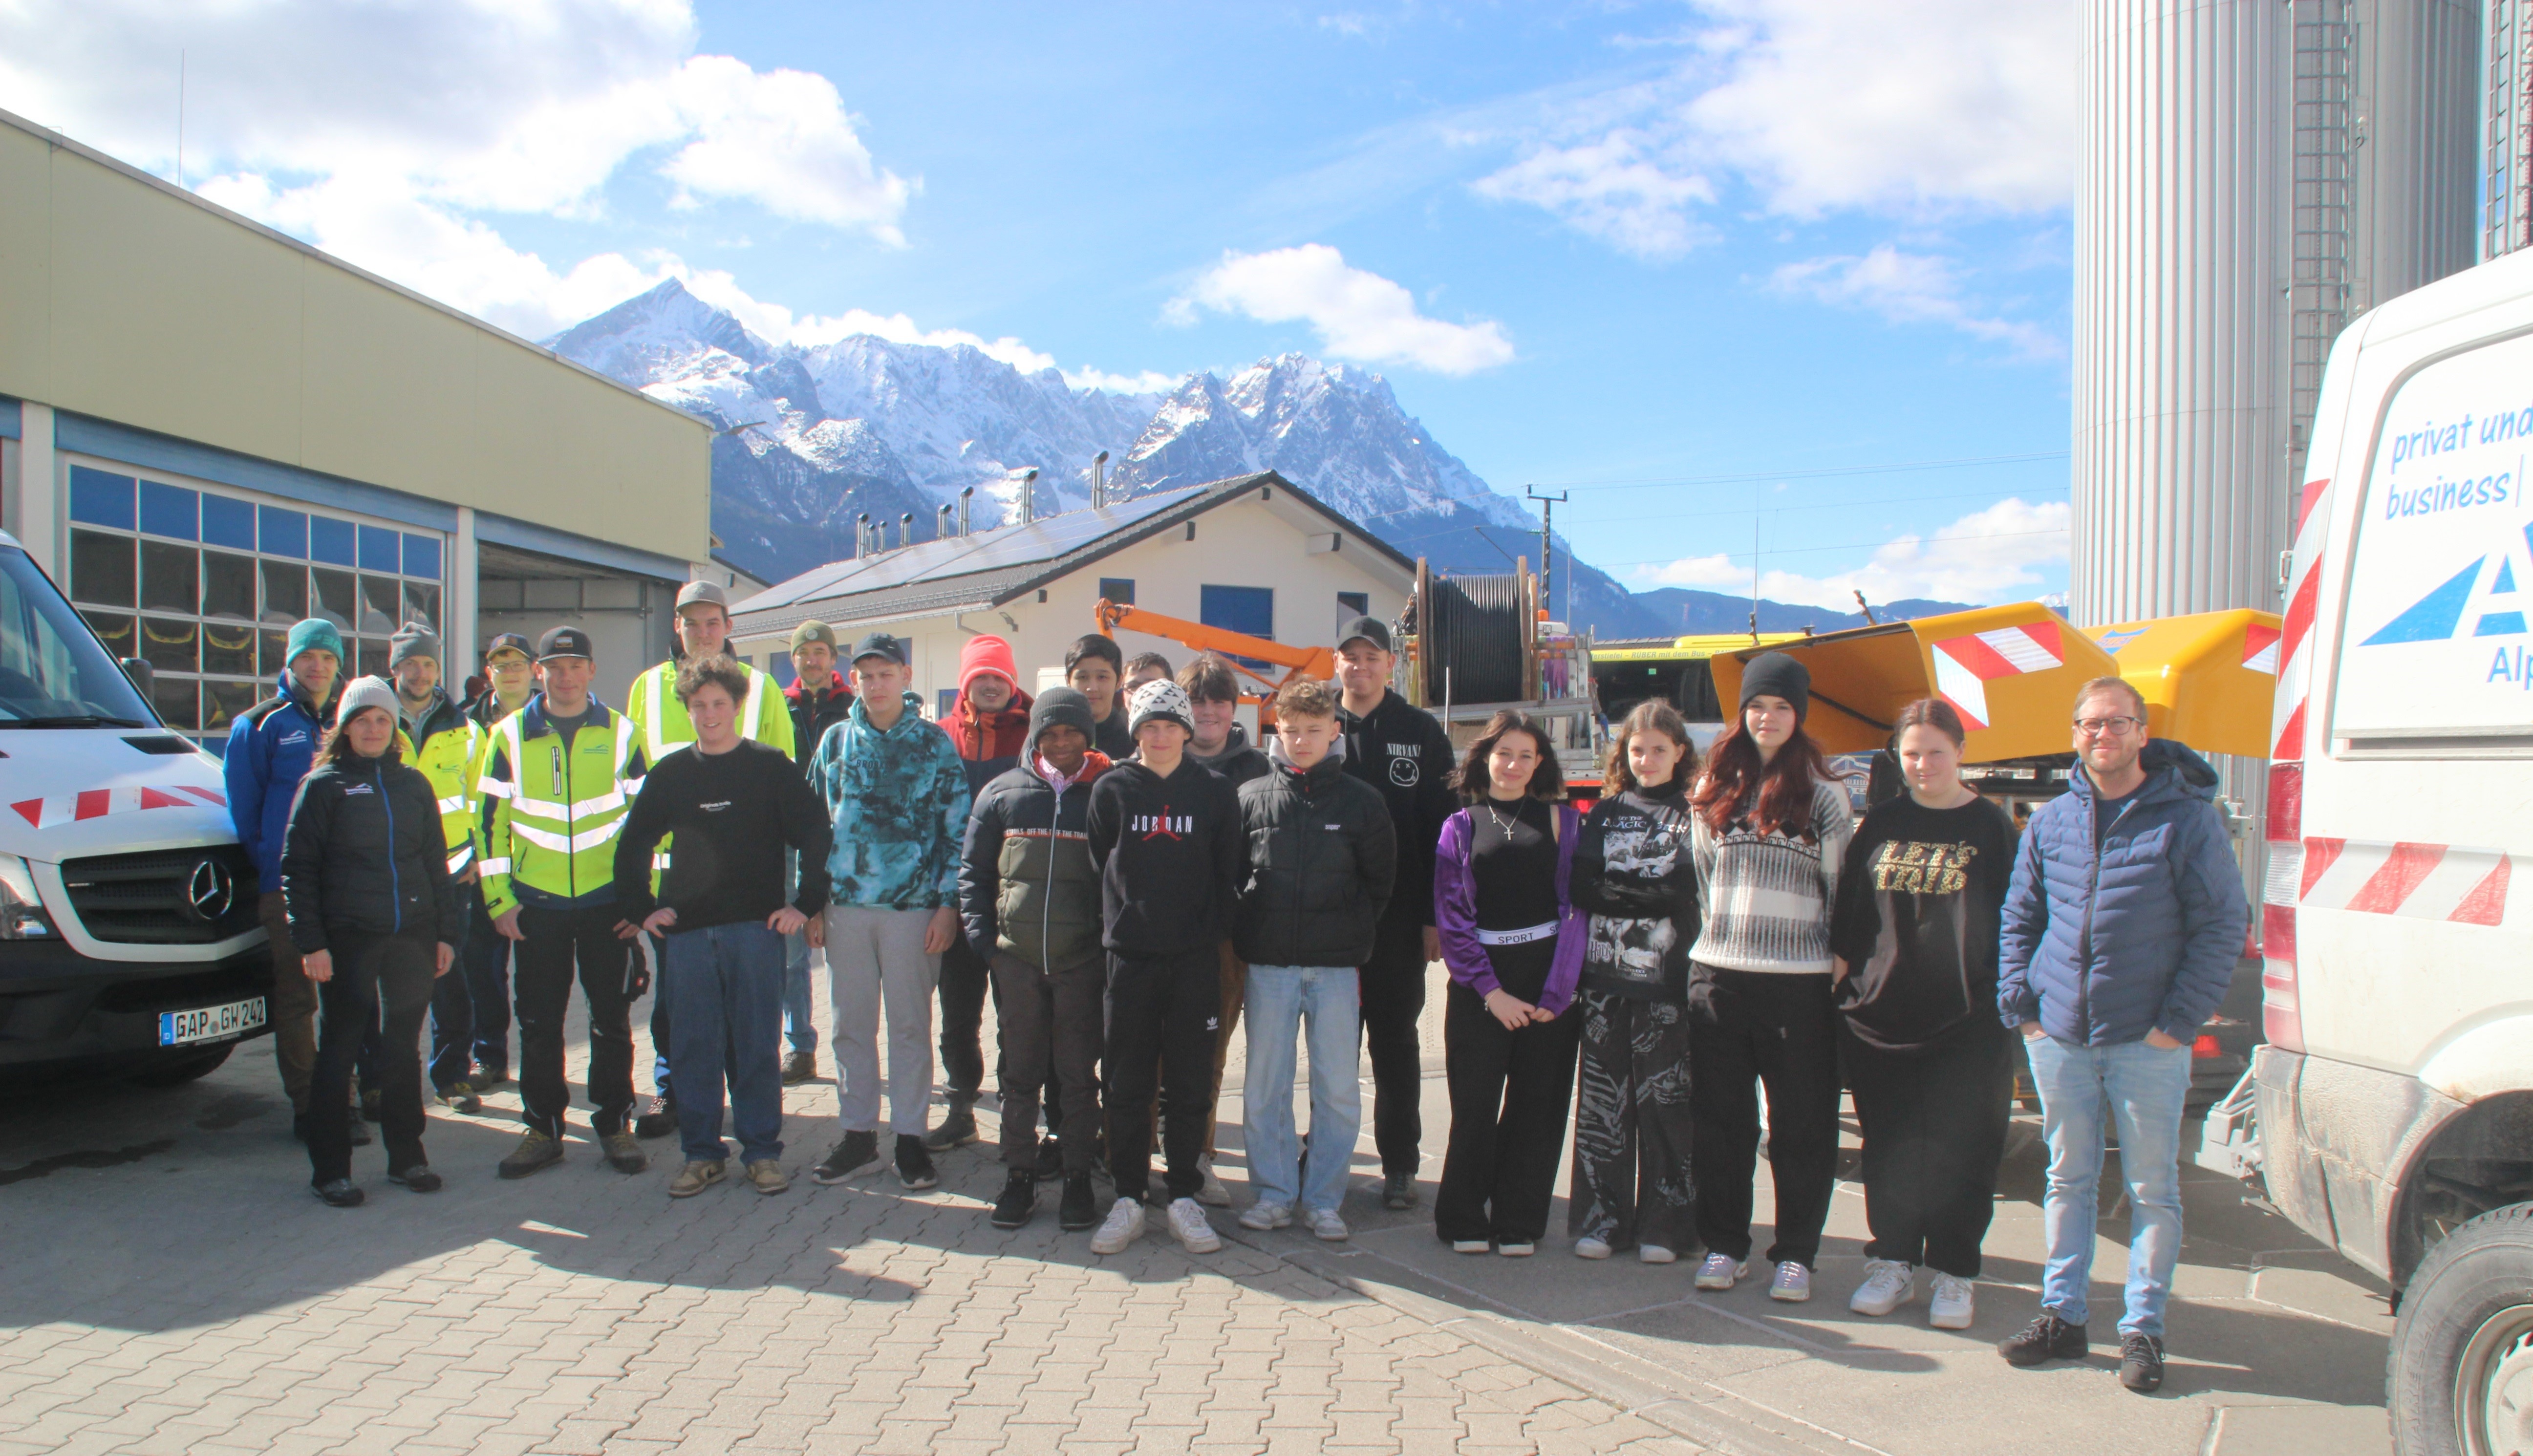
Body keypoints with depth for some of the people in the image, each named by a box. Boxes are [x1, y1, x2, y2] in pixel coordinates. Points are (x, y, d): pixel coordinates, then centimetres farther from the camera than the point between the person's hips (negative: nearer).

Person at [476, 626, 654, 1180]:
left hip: (607, 900, -1)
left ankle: (615, 1124, 18)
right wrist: (499, 900, 0)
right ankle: (543, 1127, 20)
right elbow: (492, 823, 5)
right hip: (536, 902, 1)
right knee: (539, 1022, 8)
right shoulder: (510, 736, 3)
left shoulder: (621, 734, 2)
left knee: (612, 1019, 6)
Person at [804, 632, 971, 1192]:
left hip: (914, 906, -2)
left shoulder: (934, 742, 1)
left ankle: (910, 1138, 14)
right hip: (846, 904, 3)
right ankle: (858, 1133, 20)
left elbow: (957, 827, 0)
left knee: (910, 1025, 5)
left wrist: (948, 904, -6)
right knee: (851, 1024, 9)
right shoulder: (836, 741, 9)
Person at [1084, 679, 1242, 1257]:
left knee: (1190, 1081, 5)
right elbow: (1097, 863, 6)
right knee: (1127, 1082, 5)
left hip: (1196, 957, 0)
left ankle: (1185, 1198, 16)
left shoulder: (1215, 793, 4)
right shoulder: (1111, 789, 4)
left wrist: (1216, 930, 2)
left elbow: (1229, 872, 7)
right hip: (1129, 954, 0)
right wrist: (1116, 923, 3)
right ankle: (1127, 1199, 15)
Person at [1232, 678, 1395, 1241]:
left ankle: (1323, 1199, 16)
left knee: (1339, 1089, 3)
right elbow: (1230, 873, 10)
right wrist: (1250, 930, 4)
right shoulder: (1251, 797, 2)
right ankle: (1274, 1193, 19)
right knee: (1264, 1087, 6)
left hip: (1337, 967, 0)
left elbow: (1381, 880, 9)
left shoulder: (1361, 801, 2)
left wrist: (1352, 934, 4)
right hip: (1268, 965, 1)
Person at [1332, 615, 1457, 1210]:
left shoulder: (1421, 732, 3)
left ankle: (1400, 1164, 17)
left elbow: (1442, 827, -1)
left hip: (1399, 918, -1)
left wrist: (1436, 915, -7)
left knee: (1395, 1040, 8)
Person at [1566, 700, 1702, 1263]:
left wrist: (1619, 887, -6)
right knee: (1602, 1100, 5)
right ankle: (1600, 1218, 14)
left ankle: (1665, 1225, 11)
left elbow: (1686, 889, -7)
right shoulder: (1605, 814, 14)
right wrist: (1649, 892, -9)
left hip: (1668, 982, -3)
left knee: (1665, 1101, 0)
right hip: (1605, 979, 3)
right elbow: (1583, 887, 2)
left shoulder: (1696, 815, 5)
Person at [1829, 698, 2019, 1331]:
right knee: (1889, 1146, 9)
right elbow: (1849, 906, 12)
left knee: (1961, 1147, 2)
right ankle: (1892, 1264, 20)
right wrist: (1840, 966, 3)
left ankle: (1952, 1274, 14)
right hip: (1880, 1013, 3)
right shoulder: (1881, 823, 8)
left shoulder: (1991, 827, 1)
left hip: (1968, 1019, -2)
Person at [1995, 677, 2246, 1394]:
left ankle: (2143, 1329, 18)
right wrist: (2020, 1003, 4)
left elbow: (2222, 927, -5)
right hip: (2059, 1035, 4)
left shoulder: (2188, 818, -4)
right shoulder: (2051, 821, 7)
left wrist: (2179, 1020, -10)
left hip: (2147, 1040, -3)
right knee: (2068, 1179, 12)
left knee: (2153, 1188, 6)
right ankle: (2062, 1315, 23)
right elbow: (2018, 917, 14)